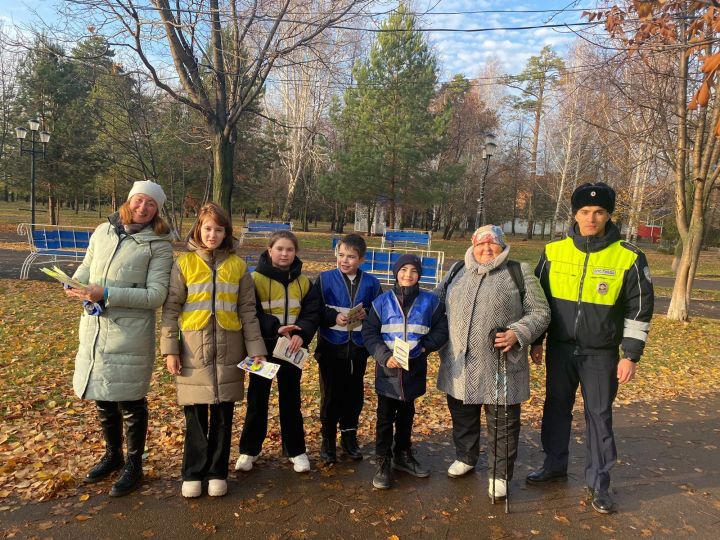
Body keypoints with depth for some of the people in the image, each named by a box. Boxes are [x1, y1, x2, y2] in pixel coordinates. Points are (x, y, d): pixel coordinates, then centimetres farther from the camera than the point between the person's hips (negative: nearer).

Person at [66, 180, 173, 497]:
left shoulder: (158, 245, -8)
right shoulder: (103, 232, 7)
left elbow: (156, 295, -15)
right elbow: (87, 266, 20)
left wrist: (107, 294, -22)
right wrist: (74, 284, -2)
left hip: (131, 334, -5)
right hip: (94, 328, 6)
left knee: (130, 401, 5)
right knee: (102, 397, 18)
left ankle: (134, 466, 26)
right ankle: (113, 455, 41)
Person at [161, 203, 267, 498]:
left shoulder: (238, 266, 4)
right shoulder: (184, 263, 1)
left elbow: (248, 311, 5)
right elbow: (171, 308, 1)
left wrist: (256, 349, 0)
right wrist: (170, 348, -5)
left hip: (228, 351, 1)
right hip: (194, 351, -1)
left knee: (223, 415, 9)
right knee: (195, 416, 7)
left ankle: (217, 472, 25)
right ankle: (193, 474, 24)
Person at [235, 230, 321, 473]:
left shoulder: (303, 282, 3)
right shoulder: (255, 279, -8)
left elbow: (312, 312, -2)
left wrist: (302, 334, -20)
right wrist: (275, 328, -24)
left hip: (292, 349, 3)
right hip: (263, 347, -2)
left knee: (291, 400, 12)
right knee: (257, 400, 10)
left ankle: (296, 450, 25)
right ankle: (249, 450, 27)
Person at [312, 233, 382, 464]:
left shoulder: (371, 283, 2)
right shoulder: (325, 279, -3)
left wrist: (366, 314, -13)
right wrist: (334, 317, -20)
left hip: (358, 349, 2)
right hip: (331, 348, -2)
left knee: (354, 394, 12)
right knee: (331, 395, 7)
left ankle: (349, 436, 30)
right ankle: (328, 438, 23)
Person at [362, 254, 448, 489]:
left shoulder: (430, 301, -1)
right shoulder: (382, 301, -3)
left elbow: (441, 331, 4)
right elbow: (369, 332, -3)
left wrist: (424, 346, -12)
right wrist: (384, 356, -16)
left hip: (414, 368, 2)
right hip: (388, 369, -1)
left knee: (407, 414, 18)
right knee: (385, 417, 6)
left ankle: (403, 455, 36)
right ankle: (383, 462, 19)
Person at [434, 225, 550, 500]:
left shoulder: (519, 273, -2)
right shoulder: (458, 271, 9)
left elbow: (539, 313, -2)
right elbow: (435, 301, 20)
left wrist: (518, 334, -17)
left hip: (500, 367, -3)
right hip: (460, 364, 4)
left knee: (503, 422, 9)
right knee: (462, 416, 20)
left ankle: (499, 474, 28)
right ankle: (465, 458, 43)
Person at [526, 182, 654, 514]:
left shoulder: (628, 257, -8)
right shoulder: (554, 251, -2)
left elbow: (639, 310, -3)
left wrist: (631, 355, -7)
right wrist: (535, 341, 6)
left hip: (601, 354, -2)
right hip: (560, 349, 2)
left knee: (599, 414, 7)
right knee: (556, 407, 14)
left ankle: (598, 482, 24)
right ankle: (555, 465, 33)